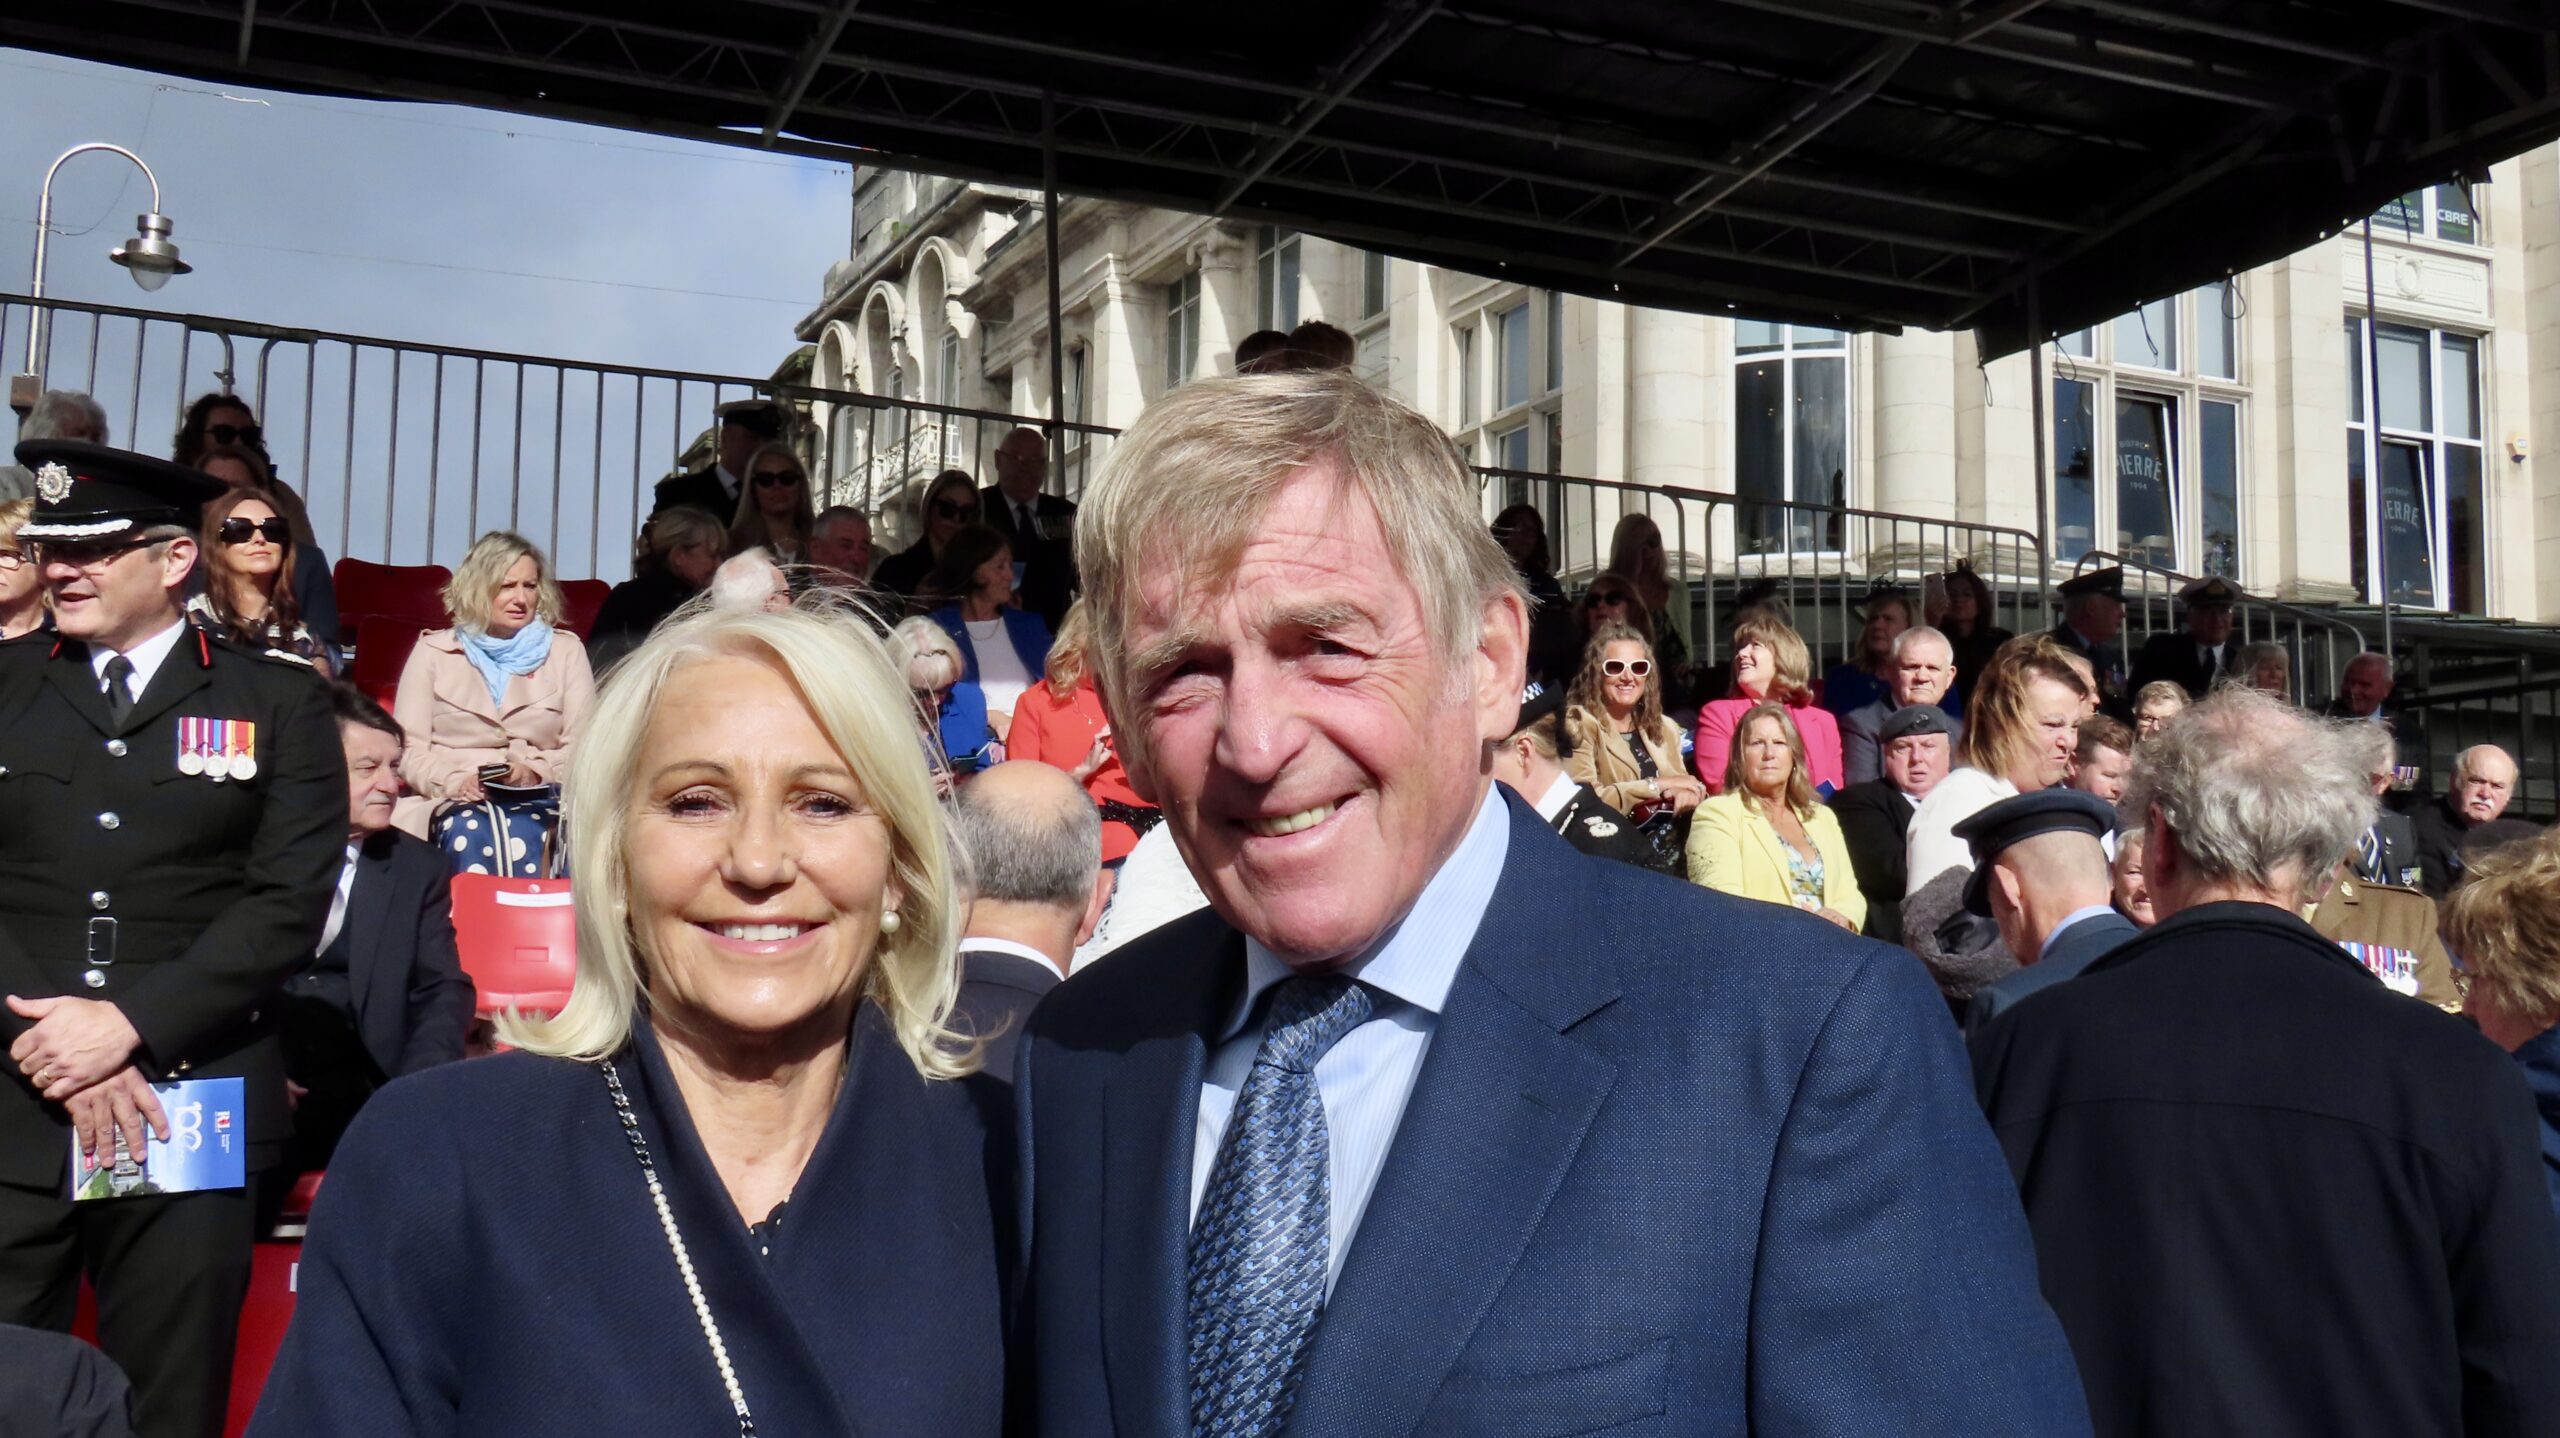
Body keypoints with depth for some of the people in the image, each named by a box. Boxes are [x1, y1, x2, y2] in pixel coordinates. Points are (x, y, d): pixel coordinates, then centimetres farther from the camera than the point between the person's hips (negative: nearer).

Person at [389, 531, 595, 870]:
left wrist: (535, 771, -14)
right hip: (455, 802, 0)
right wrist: (453, 781, -15)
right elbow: (408, 749, 6)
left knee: (522, 837, -34)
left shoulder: (565, 650, 16)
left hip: (536, 802, 0)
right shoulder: (433, 651, 14)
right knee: (470, 835, -35)